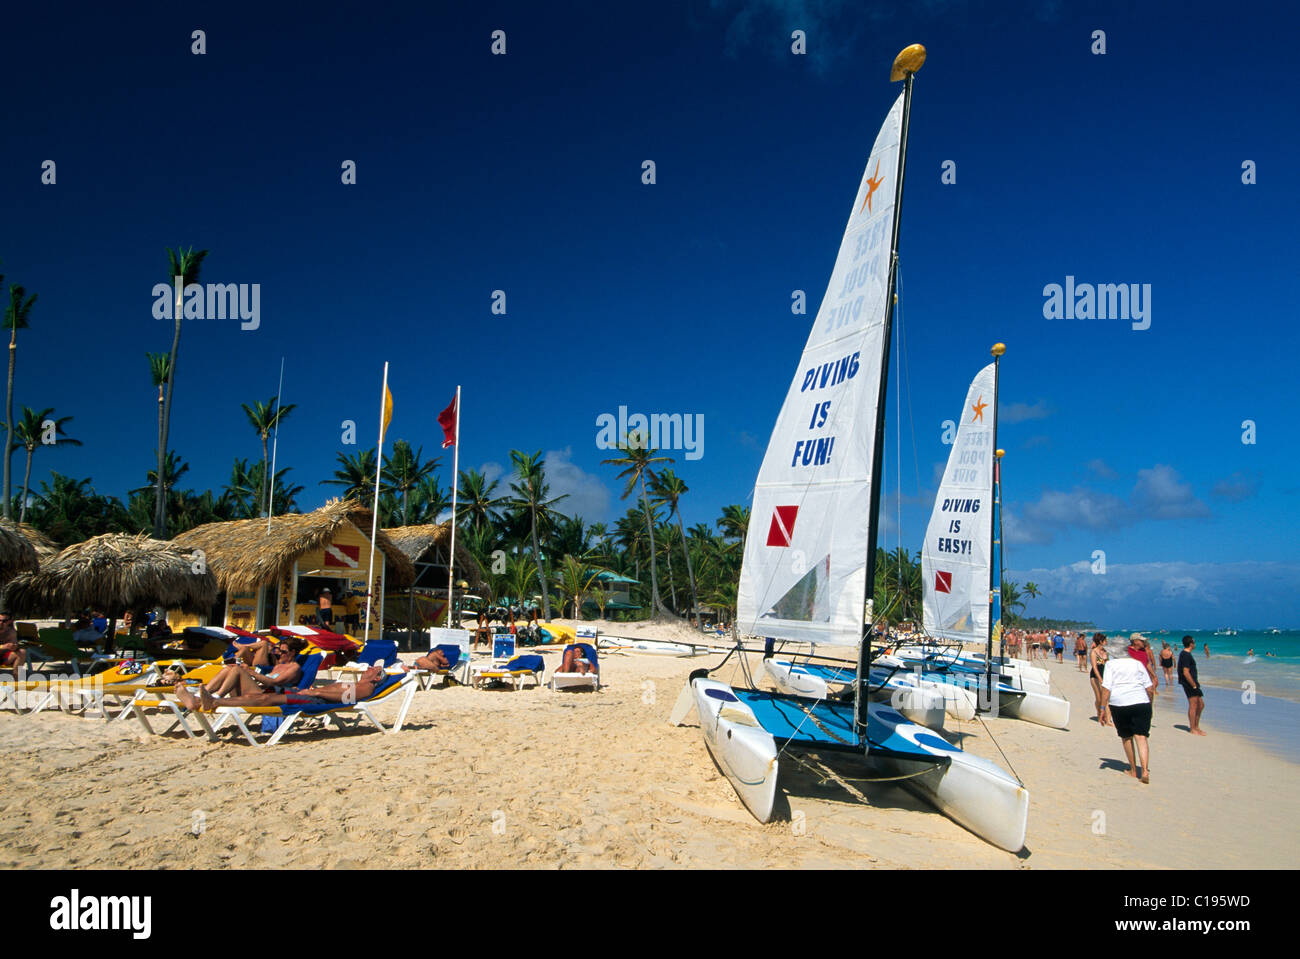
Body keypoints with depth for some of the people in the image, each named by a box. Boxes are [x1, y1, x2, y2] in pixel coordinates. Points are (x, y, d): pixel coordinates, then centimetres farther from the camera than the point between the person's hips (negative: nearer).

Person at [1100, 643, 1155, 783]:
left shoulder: (1111, 665, 3)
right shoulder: (1138, 664, 11)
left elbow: (1106, 688, -7)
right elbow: (1150, 688, 8)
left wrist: (1102, 708, -5)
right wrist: (1149, 703, 23)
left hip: (1119, 704, -1)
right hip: (1141, 703, 1)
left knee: (1126, 737, 14)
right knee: (1141, 737, -4)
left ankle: (1133, 770, 23)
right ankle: (1145, 770, -19)